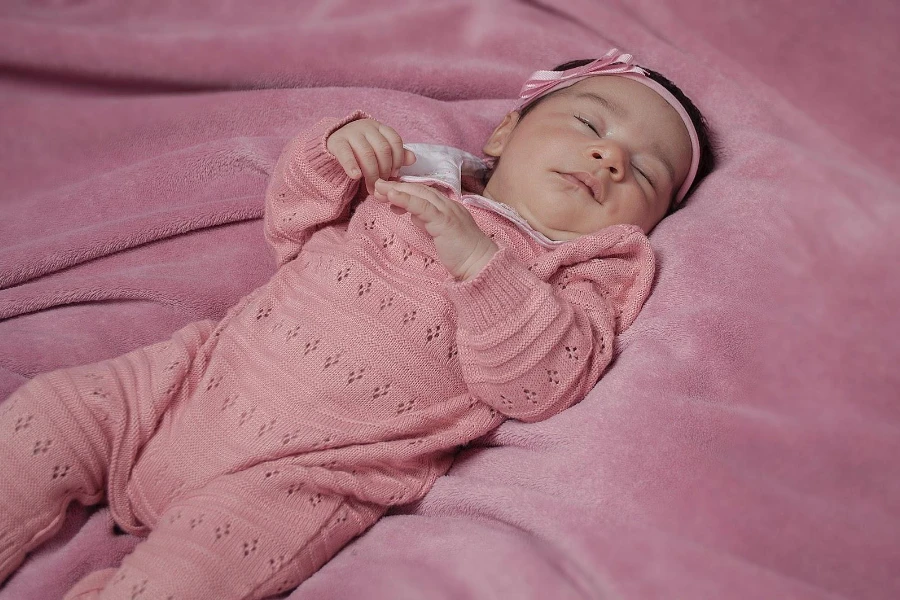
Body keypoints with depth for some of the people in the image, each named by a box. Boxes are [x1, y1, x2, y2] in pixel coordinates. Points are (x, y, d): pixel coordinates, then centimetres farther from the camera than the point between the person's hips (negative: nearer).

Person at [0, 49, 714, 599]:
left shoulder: (585, 273, 4)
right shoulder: (423, 170, 13)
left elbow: (538, 384, -14)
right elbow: (291, 227, 16)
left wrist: (478, 259, -25)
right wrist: (331, 155, -3)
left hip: (305, 469, -4)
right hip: (209, 373, 5)